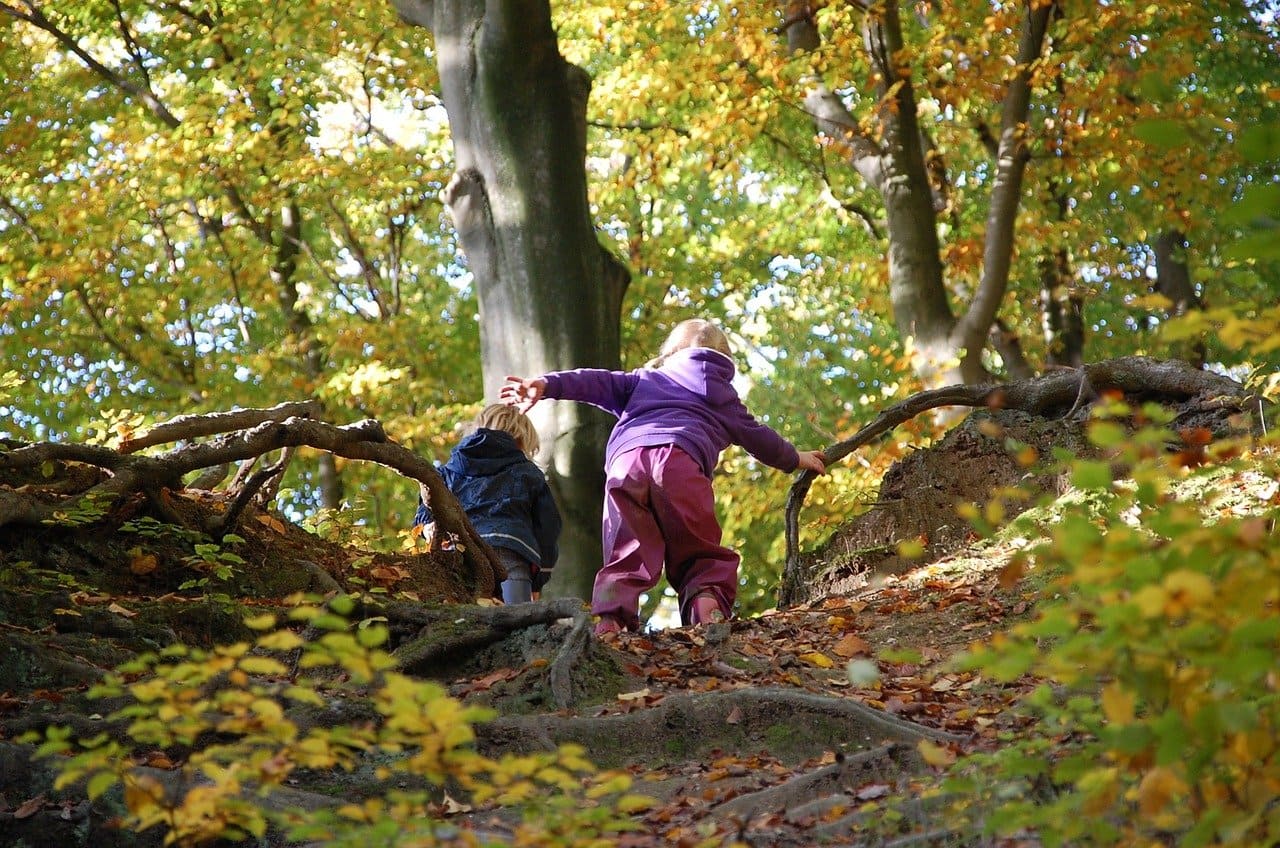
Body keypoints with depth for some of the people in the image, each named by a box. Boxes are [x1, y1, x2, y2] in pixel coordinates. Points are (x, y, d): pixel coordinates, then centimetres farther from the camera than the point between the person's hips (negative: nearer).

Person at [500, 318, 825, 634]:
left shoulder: (644, 379, 37)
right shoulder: (722, 395, 35)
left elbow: (598, 382, 23)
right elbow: (756, 436, 44)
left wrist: (547, 385, 9)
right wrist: (795, 459, 62)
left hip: (625, 460, 1)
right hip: (680, 460, -1)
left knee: (627, 554, -3)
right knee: (703, 554, 6)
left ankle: (610, 617, -29)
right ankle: (708, 602, -24)